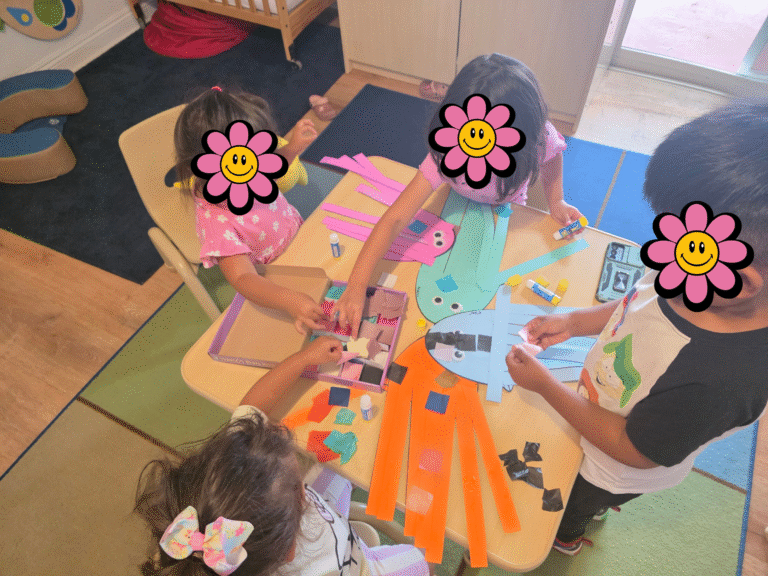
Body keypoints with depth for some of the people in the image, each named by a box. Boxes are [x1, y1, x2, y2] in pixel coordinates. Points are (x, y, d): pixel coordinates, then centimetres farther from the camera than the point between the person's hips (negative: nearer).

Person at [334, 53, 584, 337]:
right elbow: (395, 219, -49)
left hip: (508, 210, 1)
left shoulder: (539, 139, -37)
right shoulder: (446, 155, -44)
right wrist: (357, 286, -56)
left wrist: (556, 201, -20)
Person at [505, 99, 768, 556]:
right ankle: (596, 506, 73)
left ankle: (565, 539, 66)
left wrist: (545, 384, -25)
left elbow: (633, 449, -29)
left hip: (618, 469, -5)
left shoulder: (712, 382, -47)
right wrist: (574, 322, -11)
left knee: (566, 510, 31)